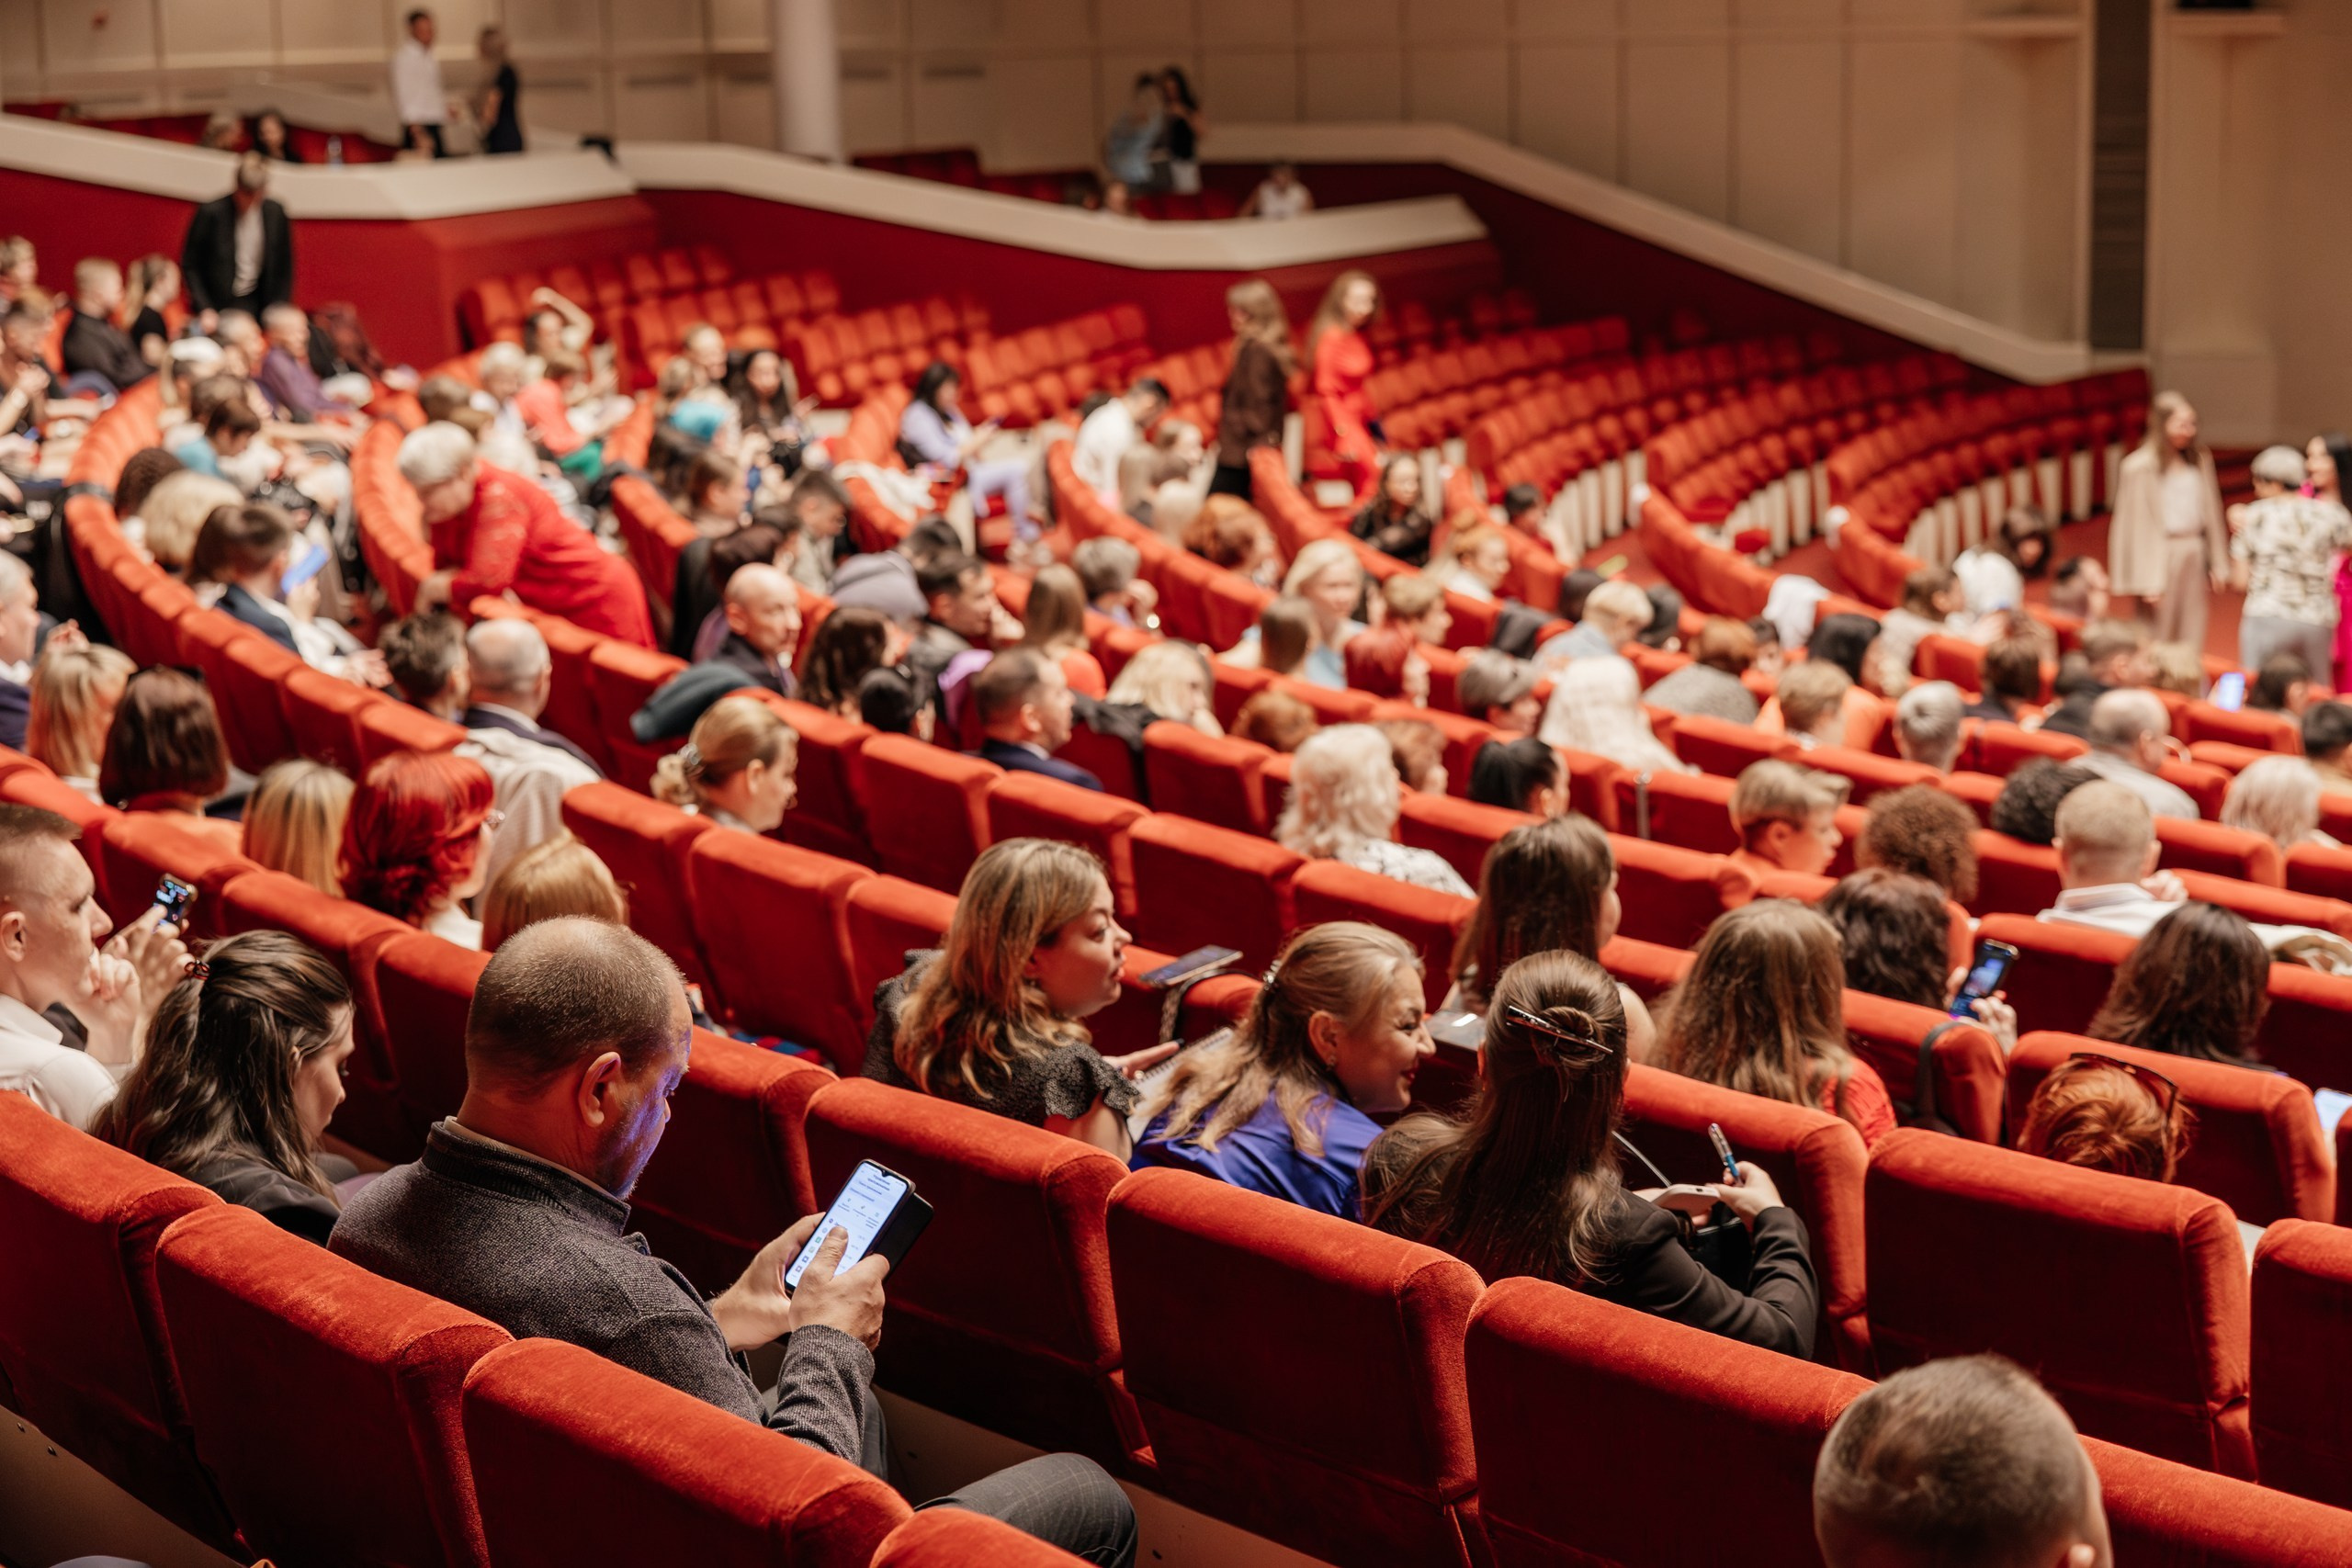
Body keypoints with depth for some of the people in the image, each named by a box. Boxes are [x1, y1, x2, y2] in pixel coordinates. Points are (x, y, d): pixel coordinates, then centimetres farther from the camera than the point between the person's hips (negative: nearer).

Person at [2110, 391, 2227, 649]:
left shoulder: (2199, 459, 6)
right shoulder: (2140, 468, -12)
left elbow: (2210, 513, 13)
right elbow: (2138, 523, -11)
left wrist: (2218, 562, 13)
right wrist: (2146, 581, -14)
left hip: (2193, 553, 6)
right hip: (2160, 557, -6)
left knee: (2190, 641, 9)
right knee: (2157, 644, 2)